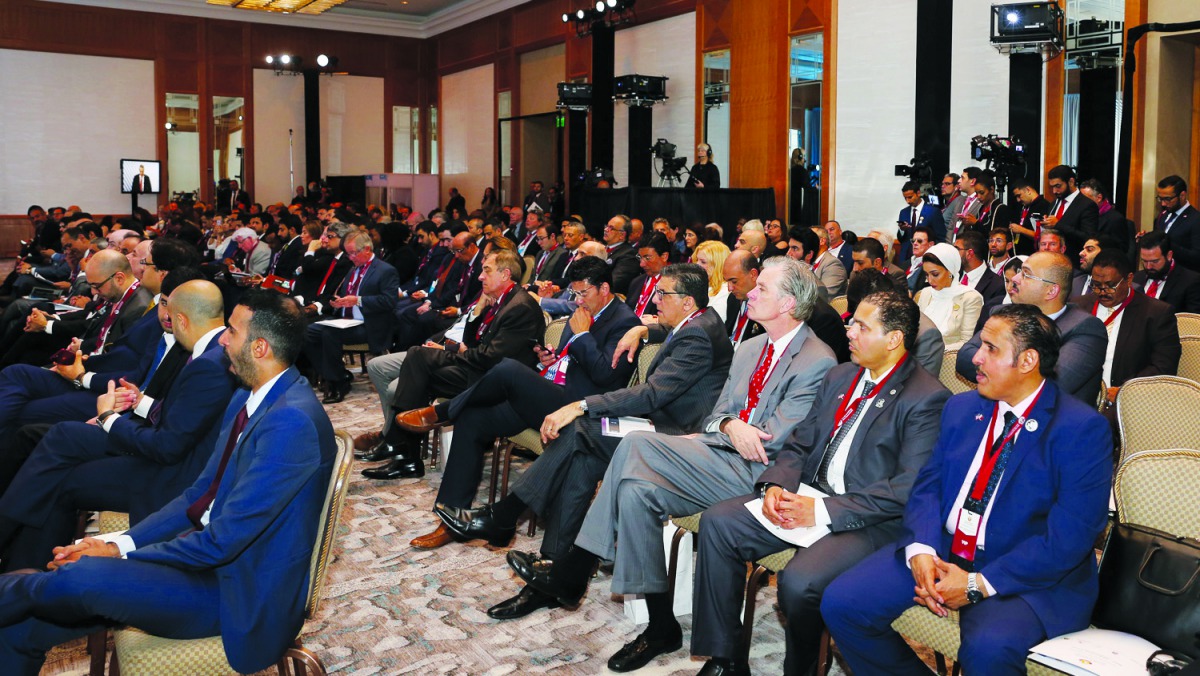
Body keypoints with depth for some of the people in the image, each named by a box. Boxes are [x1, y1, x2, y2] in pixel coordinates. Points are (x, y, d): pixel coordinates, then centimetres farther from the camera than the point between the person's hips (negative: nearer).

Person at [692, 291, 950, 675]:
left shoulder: (927, 398, -11)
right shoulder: (839, 377, 15)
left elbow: (908, 488, -19)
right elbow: (800, 444, 16)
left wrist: (823, 510, -20)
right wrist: (775, 485, -6)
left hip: (870, 520, -7)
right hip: (807, 496, 8)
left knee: (798, 583, -32)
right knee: (717, 523, -10)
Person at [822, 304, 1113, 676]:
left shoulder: (1083, 429, -10)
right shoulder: (962, 407, 11)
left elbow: (1068, 538, -16)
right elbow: (927, 487, 8)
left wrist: (978, 585, -20)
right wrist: (921, 550, -13)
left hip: (1027, 575, -5)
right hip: (940, 551, 6)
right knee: (841, 602, -11)